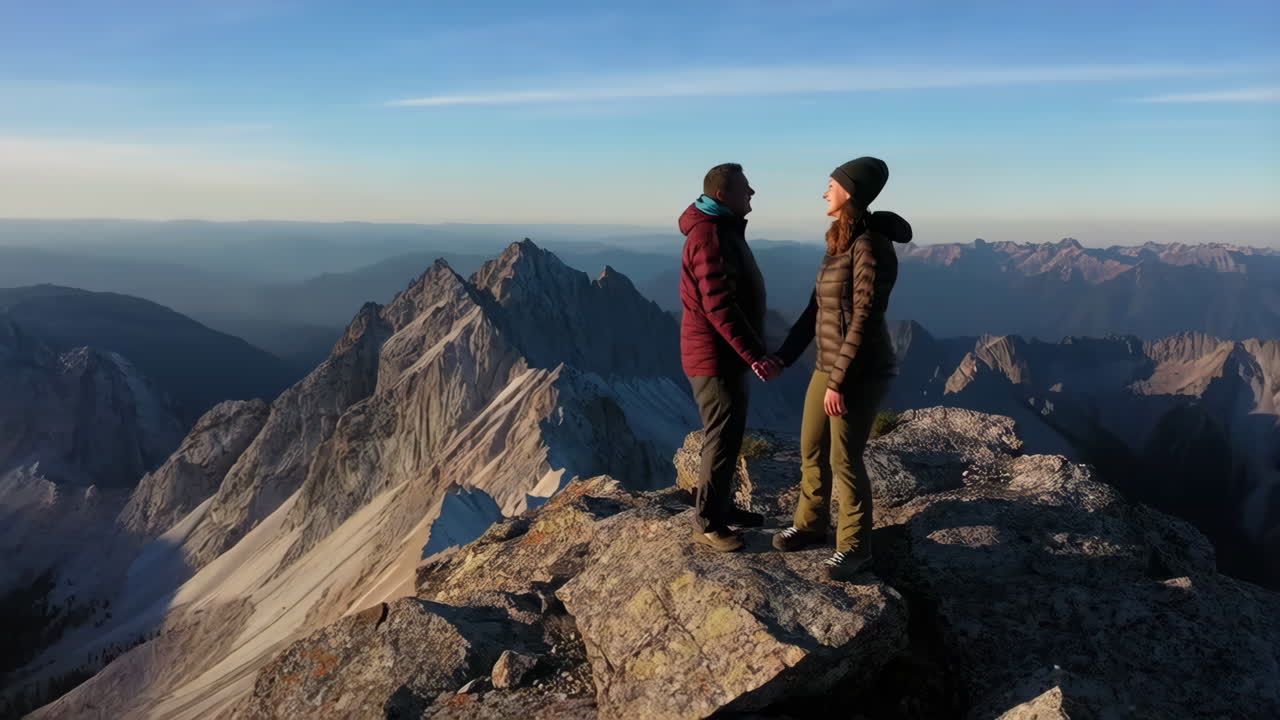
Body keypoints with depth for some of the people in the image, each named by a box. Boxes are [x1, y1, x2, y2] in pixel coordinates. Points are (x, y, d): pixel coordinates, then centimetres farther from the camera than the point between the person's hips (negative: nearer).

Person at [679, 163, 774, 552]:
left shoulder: (725, 230, 14)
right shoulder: (710, 236, -20)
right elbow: (719, 306, -27)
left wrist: (751, 350, 23)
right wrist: (755, 354, -29)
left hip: (728, 355, 10)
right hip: (716, 358, -10)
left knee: (730, 434, 18)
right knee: (721, 440, -3)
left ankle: (723, 506, 31)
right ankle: (708, 524, 8)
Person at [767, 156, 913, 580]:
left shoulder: (870, 246, -19)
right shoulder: (839, 243, 10)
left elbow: (864, 320, -21)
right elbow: (816, 308, 13)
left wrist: (840, 381, -20)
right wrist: (784, 357, 9)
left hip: (860, 373, -9)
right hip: (828, 366, 9)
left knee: (844, 460, 1)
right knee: (811, 450, 16)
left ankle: (855, 547, 19)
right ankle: (811, 524, 35)